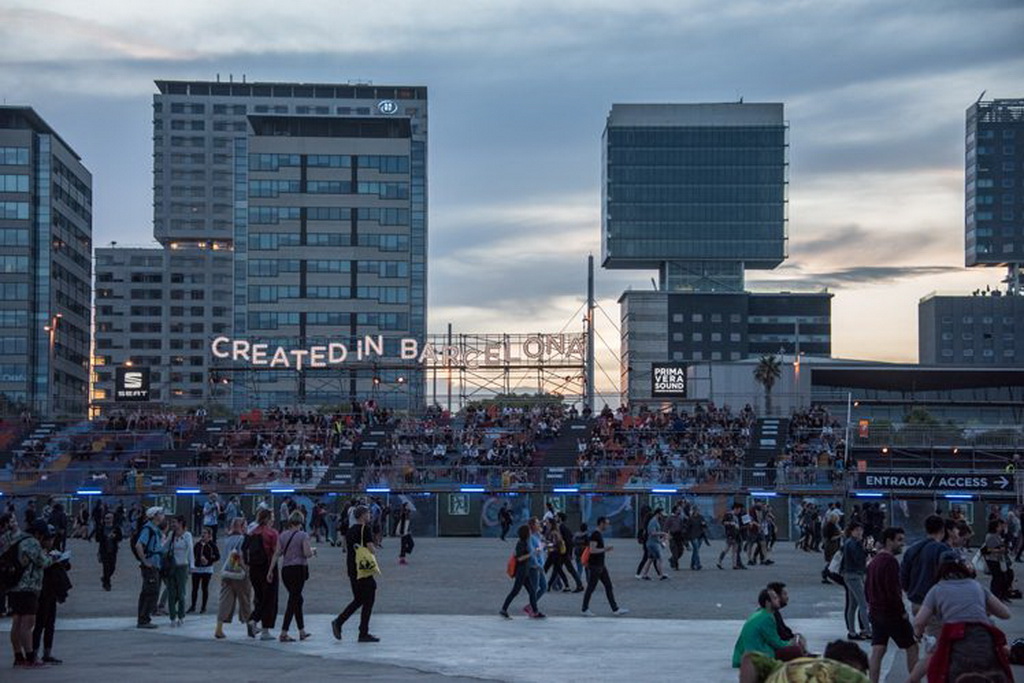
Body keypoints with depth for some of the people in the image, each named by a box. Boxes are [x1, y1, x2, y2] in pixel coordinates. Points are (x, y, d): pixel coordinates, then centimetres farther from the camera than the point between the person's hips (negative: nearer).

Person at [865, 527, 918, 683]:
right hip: (892, 613, -9)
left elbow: (867, 587, 20)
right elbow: (892, 591, -22)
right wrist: (902, 611, -14)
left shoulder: (874, 561, 15)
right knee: (912, 647, 3)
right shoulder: (890, 562, -16)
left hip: (875, 612, 9)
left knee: (878, 651, 5)